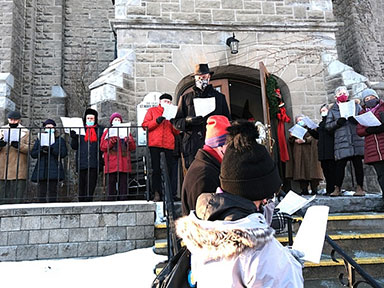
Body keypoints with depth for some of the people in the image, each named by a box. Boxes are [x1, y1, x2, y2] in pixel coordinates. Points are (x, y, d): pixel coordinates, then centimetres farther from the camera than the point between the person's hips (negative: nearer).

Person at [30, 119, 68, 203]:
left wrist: (51, 149, -15)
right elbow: (33, 154, 9)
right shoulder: (39, 139, 17)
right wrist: (41, 151, -11)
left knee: (52, 192, -4)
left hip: (54, 170, -2)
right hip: (41, 170, 2)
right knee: (42, 192, 0)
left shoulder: (60, 140, 10)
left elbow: (63, 153, -3)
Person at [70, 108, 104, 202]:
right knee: (82, 186, 3)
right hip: (82, 163, 2)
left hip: (94, 163, -1)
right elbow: (74, 146, 12)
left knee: (90, 186, -7)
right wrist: (74, 138, -7)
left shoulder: (100, 130, 12)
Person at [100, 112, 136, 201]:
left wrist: (129, 141, -8)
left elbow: (133, 147, 11)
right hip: (111, 164, -2)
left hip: (124, 164, 2)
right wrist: (111, 141, -13)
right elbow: (102, 147, 2)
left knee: (123, 183, 0)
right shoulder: (107, 132, 13)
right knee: (111, 183, -3)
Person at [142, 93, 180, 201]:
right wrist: (156, 121, -9)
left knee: (169, 169, -4)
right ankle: (157, 193, -2)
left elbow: (176, 132, 18)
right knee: (156, 169, -5)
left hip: (168, 145, 2)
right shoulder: (152, 111, 16)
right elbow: (145, 125, 5)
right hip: (155, 144, -2)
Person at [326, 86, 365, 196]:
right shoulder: (333, 110, 13)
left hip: (356, 140, 1)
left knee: (358, 164, 1)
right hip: (341, 141, -1)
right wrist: (337, 122, -11)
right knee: (340, 165, -5)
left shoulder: (355, 105, 16)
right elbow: (327, 126, 7)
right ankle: (337, 189, 1)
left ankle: (360, 188, 6)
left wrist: (356, 120, -8)